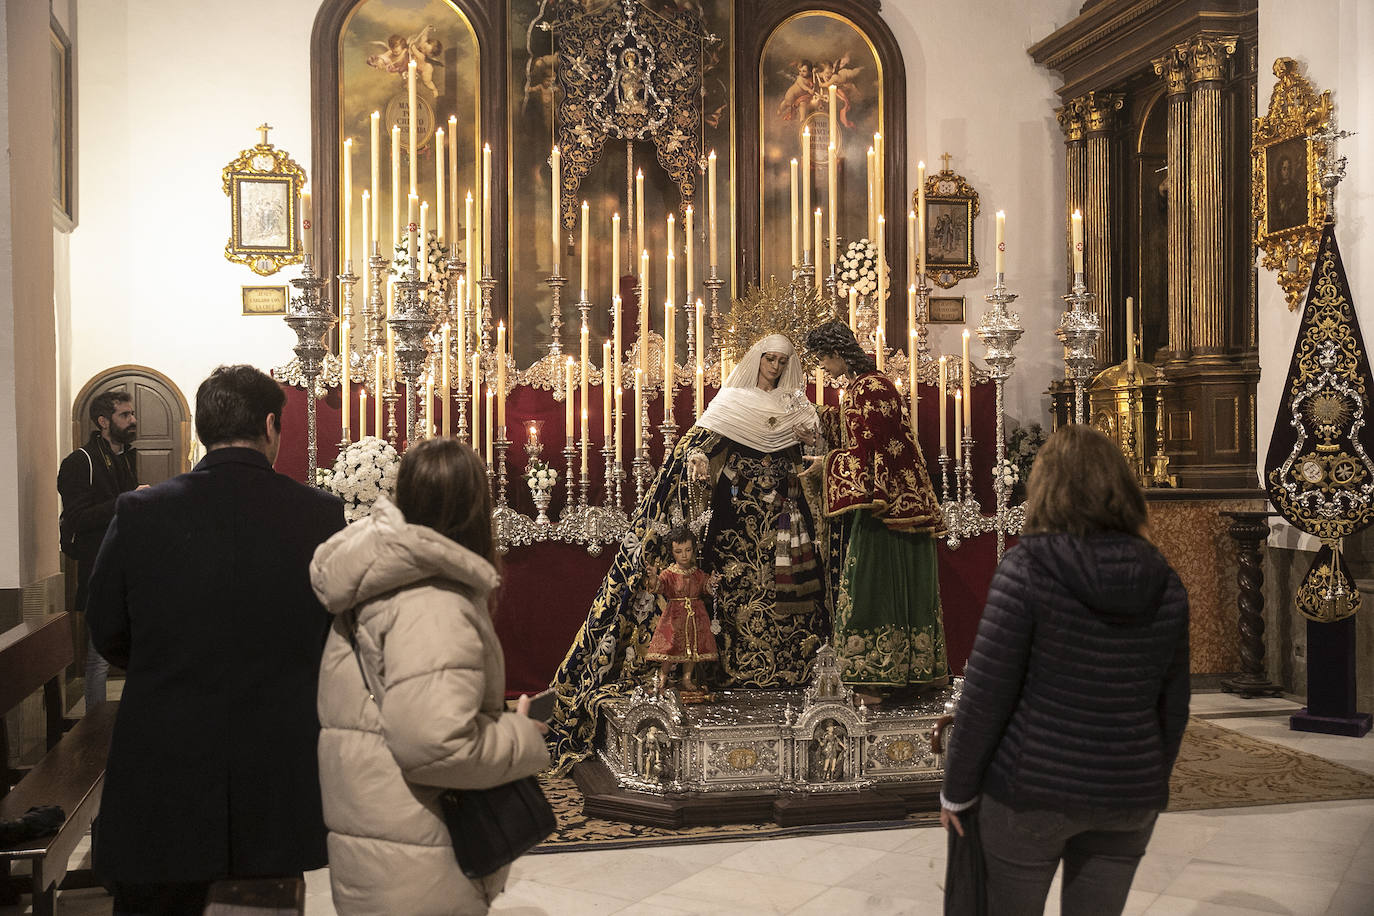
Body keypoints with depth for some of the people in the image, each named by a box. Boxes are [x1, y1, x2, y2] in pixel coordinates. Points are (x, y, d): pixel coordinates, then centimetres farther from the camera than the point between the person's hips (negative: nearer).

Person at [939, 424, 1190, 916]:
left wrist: (956, 789, -3)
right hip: (1128, 796, 4)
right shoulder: (1164, 584, 1)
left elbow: (986, 694, -14)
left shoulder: (1027, 567, -14)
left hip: (1034, 787, -4)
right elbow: (1173, 704, 8)